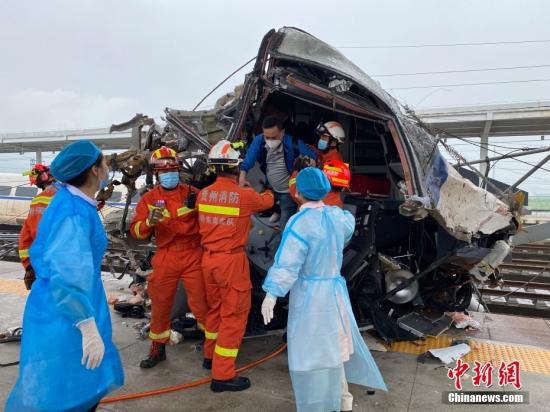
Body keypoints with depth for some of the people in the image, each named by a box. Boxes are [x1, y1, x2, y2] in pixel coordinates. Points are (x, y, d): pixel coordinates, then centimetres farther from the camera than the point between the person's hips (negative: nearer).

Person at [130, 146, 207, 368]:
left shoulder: (192, 193, 1)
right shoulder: (149, 199, 3)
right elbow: (136, 231, -4)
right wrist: (149, 222, -24)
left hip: (193, 255, -1)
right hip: (165, 257, 2)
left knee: (201, 302, 2)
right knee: (160, 304, 13)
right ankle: (158, 348, 33)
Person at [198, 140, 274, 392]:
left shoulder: (203, 194, 1)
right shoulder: (244, 195, -15)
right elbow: (267, 202, 5)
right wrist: (268, 192, 30)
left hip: (209, 258, 7)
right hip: (231, 260, -7)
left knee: (215, 308, 23)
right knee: (234, 314, 4)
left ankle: (211, 356, 41)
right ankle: (222, 375, 10)